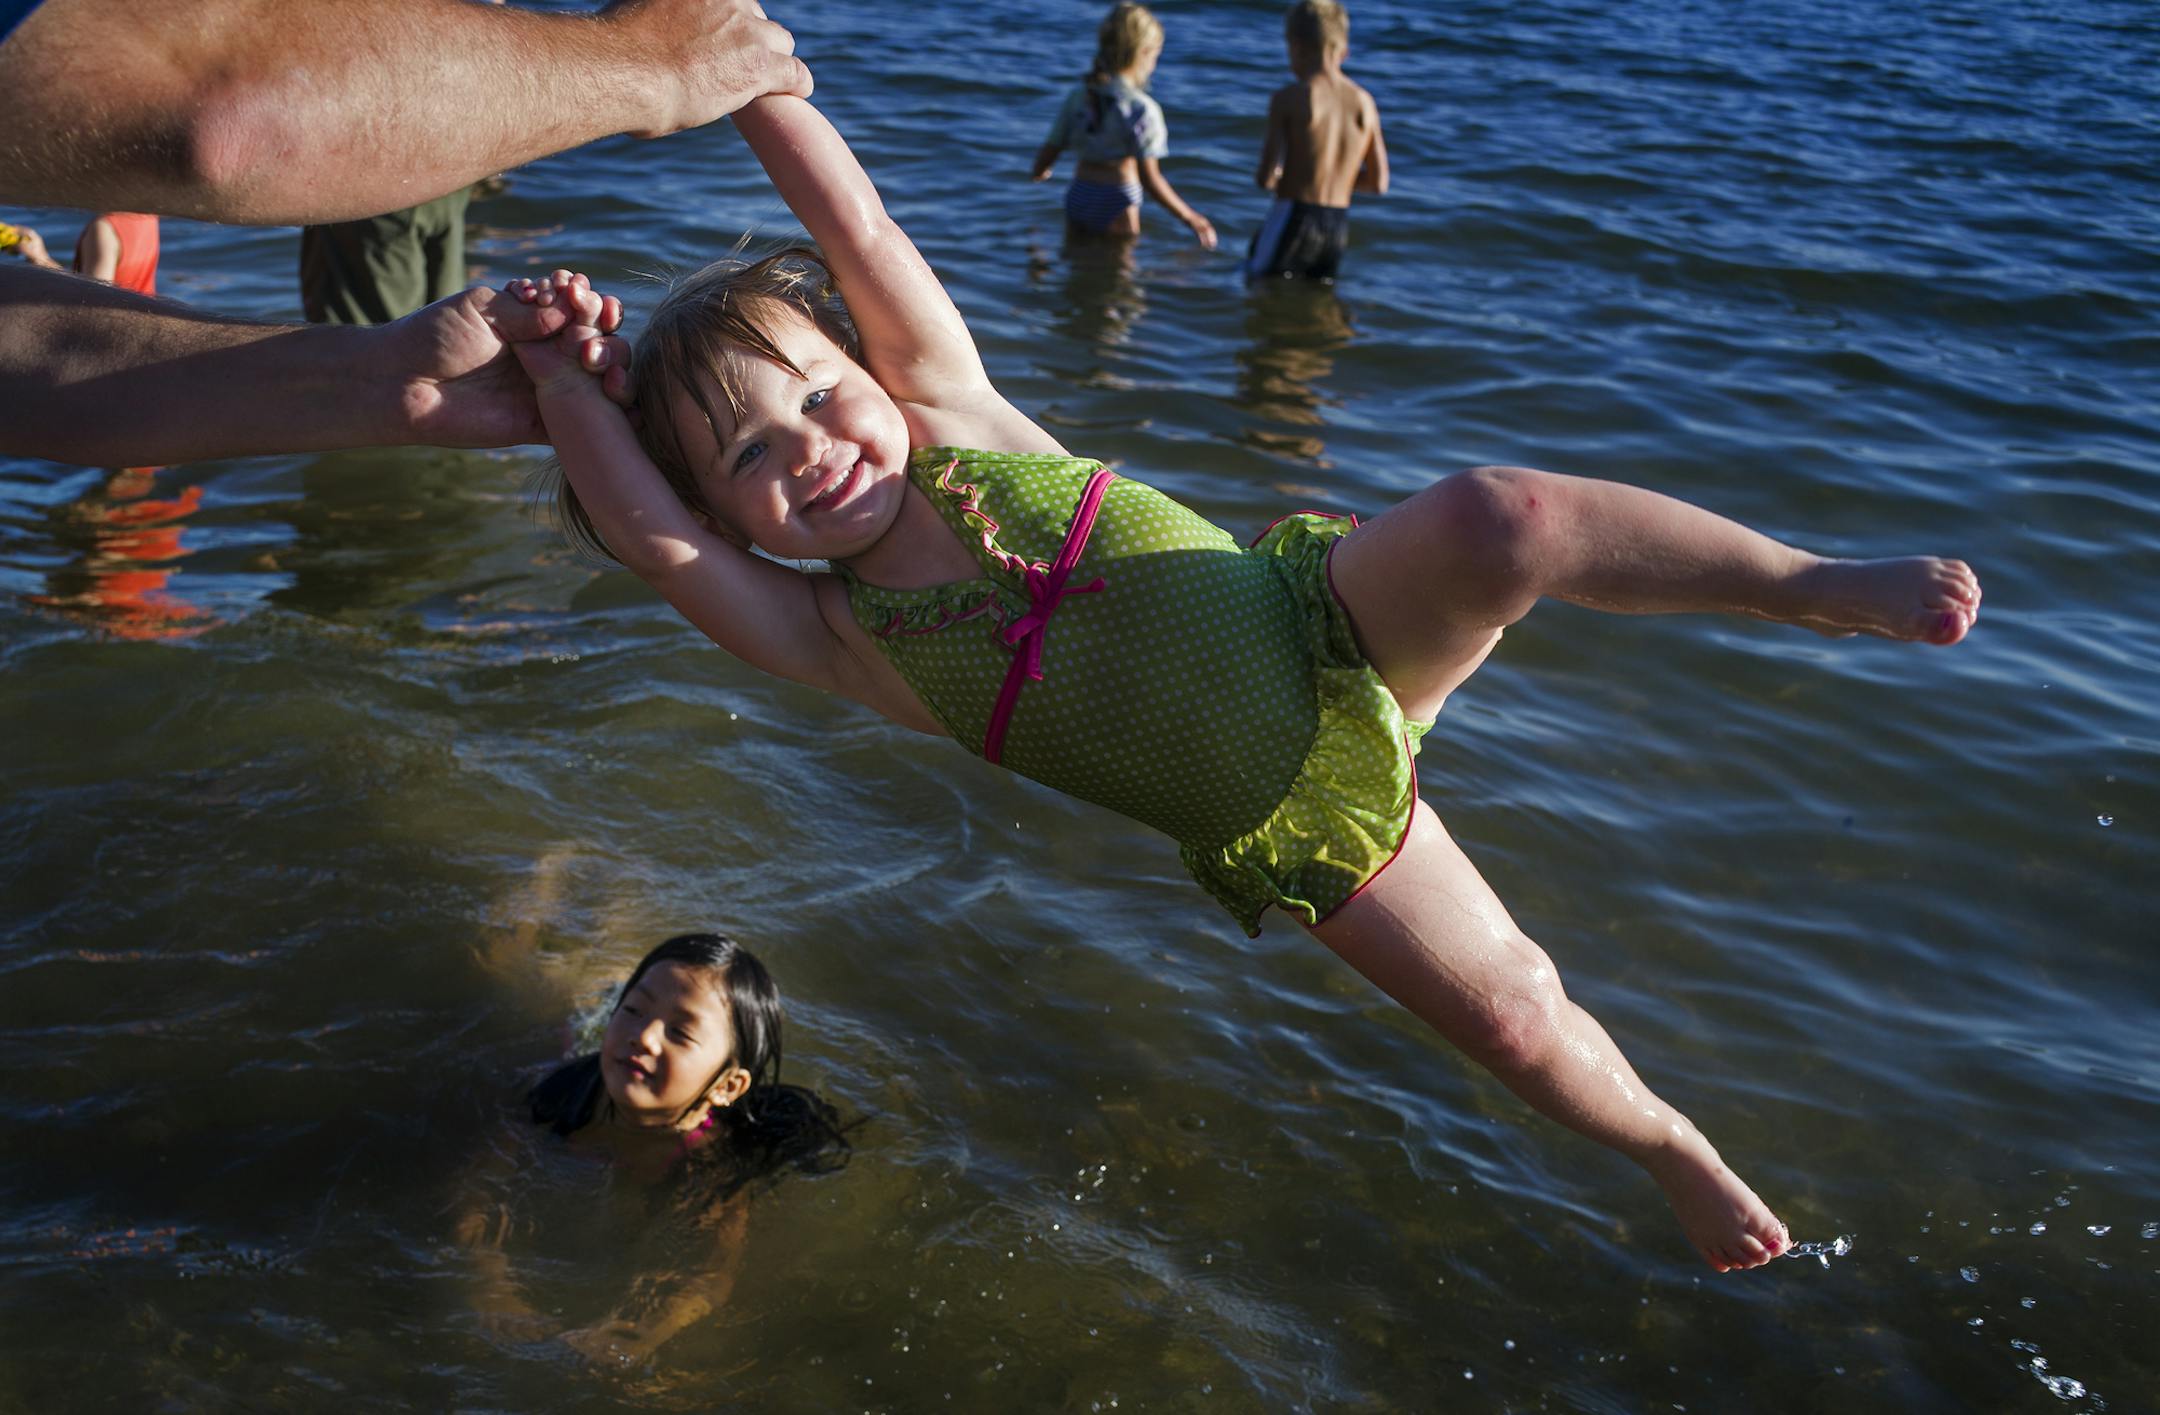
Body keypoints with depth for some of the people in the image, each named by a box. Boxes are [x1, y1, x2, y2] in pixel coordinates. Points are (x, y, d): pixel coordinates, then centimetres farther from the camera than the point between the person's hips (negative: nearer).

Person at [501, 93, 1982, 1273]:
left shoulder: (952, 415, -4)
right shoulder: (835, 638, -8)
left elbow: (859, 226, -12)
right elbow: (647, 529, -25)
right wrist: (563, 372, -26)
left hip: (1331, 620, 1)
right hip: (1295, 831, 0)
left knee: (1503, 515, -32)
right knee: (1513, 1018, -6)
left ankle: (1823, 585, -14)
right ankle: (1674, 1147, 26)